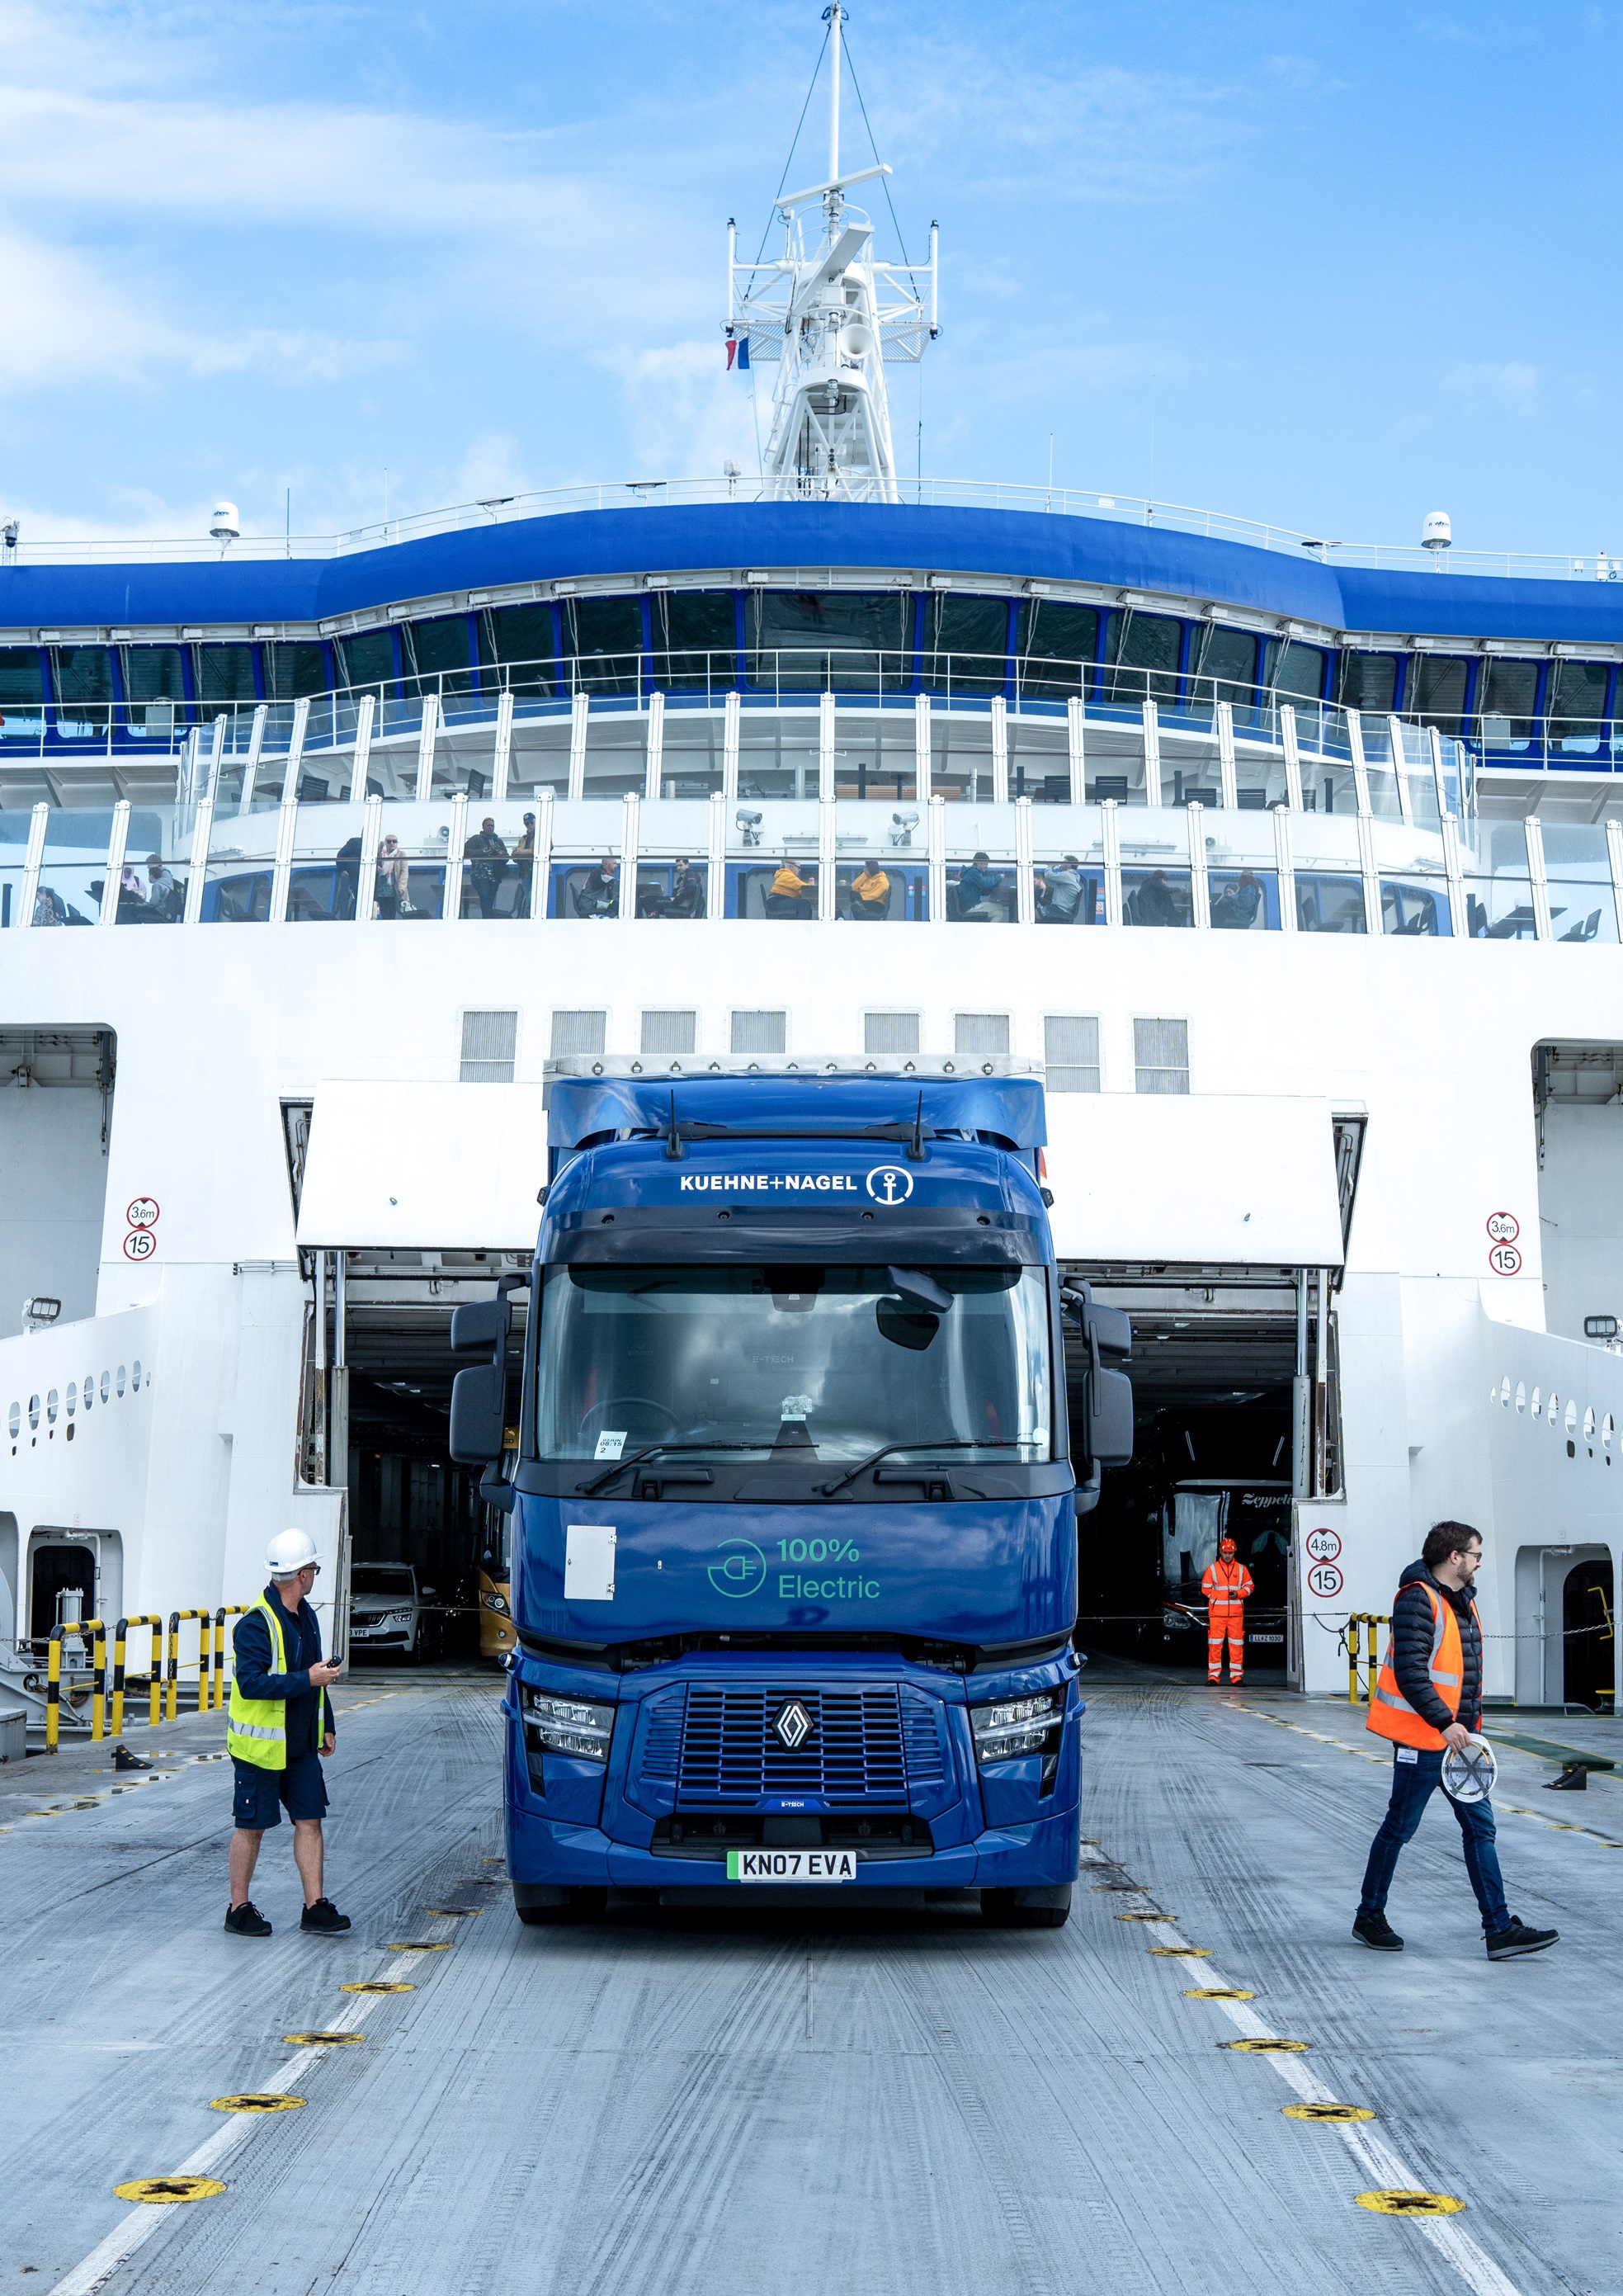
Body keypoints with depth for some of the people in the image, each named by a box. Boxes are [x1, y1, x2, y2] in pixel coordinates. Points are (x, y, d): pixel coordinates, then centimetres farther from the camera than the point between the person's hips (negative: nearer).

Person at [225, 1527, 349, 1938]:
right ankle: (239, 1909, 15)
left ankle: (315, 1907, 9)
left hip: (301, 1746, 8)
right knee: (252, 1827, 3)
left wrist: (326, 1726, 20)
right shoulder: (256, 1623, -19)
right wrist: (307, 1680, -26)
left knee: (309, 1820, 4)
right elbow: (250, 1683, -27)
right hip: (261, 1746, -8)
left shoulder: (307, 1617, 11)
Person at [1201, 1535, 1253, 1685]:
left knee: (1237, 1644, 0)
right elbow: (1205, 1588, 7)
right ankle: (1213, 1676, 1)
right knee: (1215, 1644, -4)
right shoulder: (1212, 1568, 7)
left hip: (1236, 1613, 1)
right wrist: (1220, 1596, -2)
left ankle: (1236, 1676, 4)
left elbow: (1249, 1586, 11)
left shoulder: (1241, 1569, 10)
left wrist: (1238, 1594, -7)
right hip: (1216, 1613, -1)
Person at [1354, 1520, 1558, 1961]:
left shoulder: (1462, 1600, 14)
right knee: (1399, 1829, 3)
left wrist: (1469, 1725, 16)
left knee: (1480, 1827, 5)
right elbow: (1409, 1674, -23)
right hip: (1421, 1740, -9)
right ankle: (1369, 1918, 17)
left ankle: (1500, 1930, 5)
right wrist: (1443, 1722, -25)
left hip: (1457, 1738, 9)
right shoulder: (1418, 1600, -16)